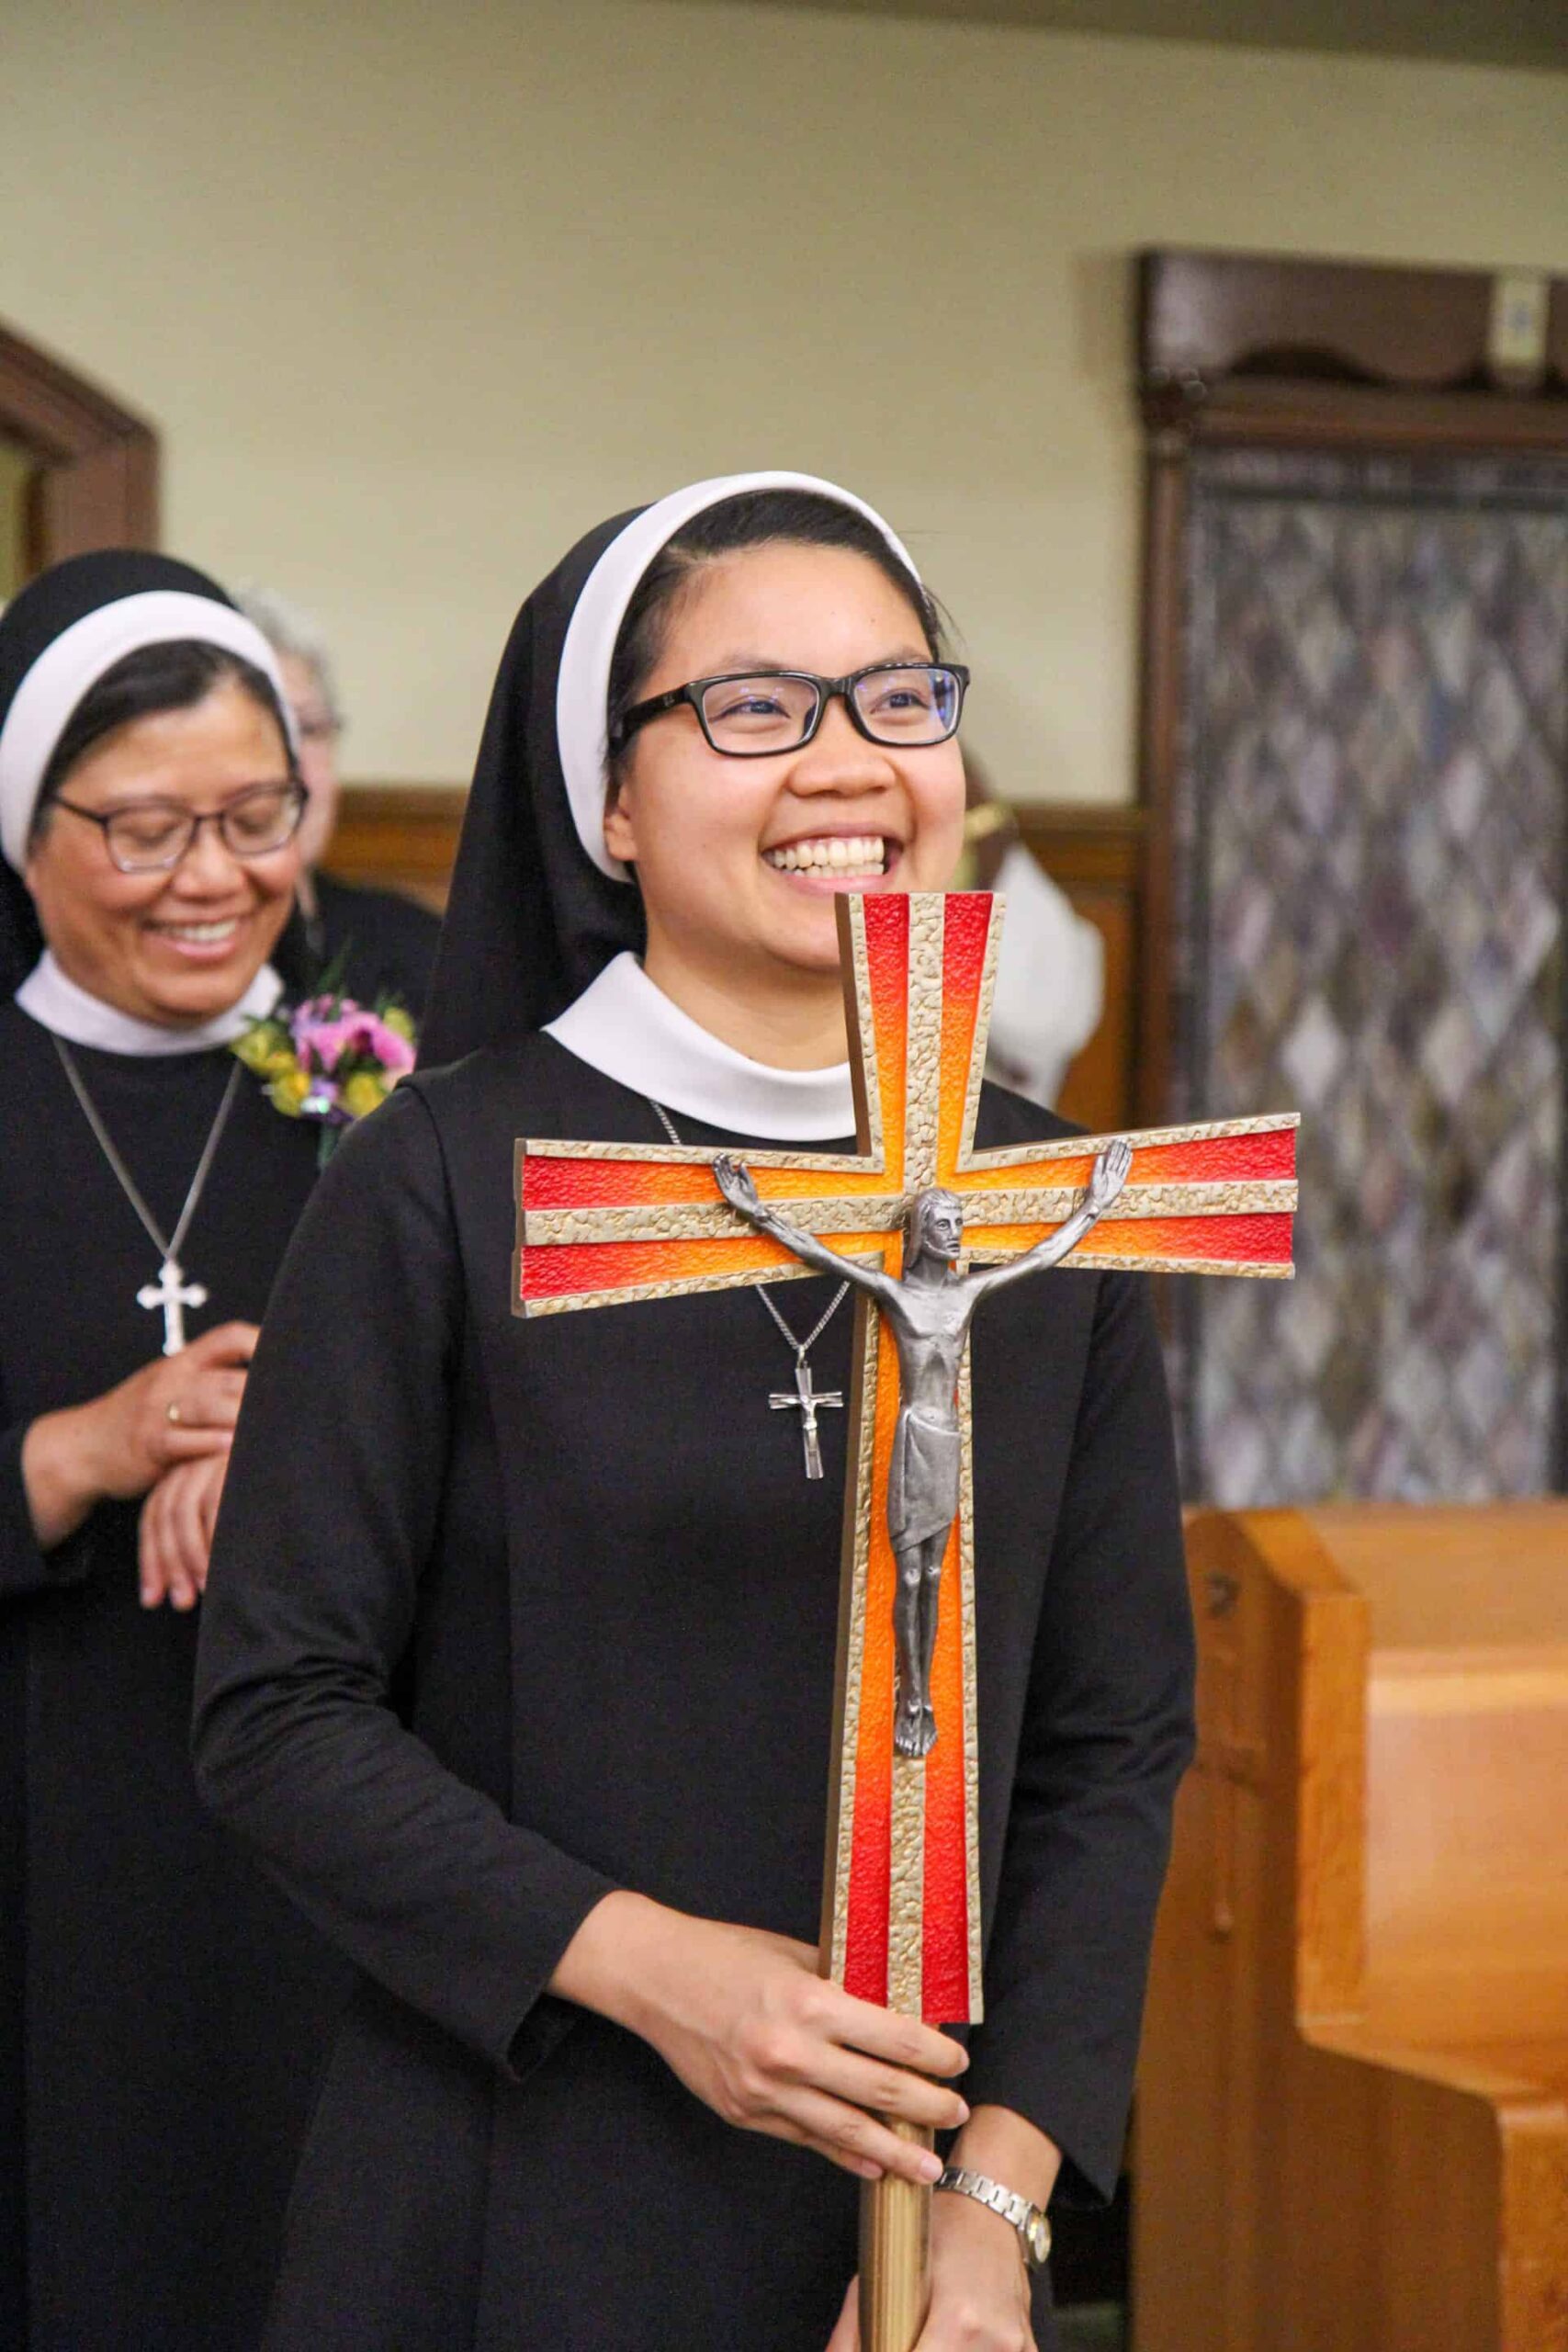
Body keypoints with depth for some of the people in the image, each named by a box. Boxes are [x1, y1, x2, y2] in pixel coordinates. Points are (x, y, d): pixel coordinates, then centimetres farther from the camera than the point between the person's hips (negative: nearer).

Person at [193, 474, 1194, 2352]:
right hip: (511, 2201, -3)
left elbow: (1115, 1743, 4)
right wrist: (643, 1964, -17)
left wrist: (999, 2194, -6)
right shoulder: (447, 1177, -6)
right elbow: (278, 1709, -6)